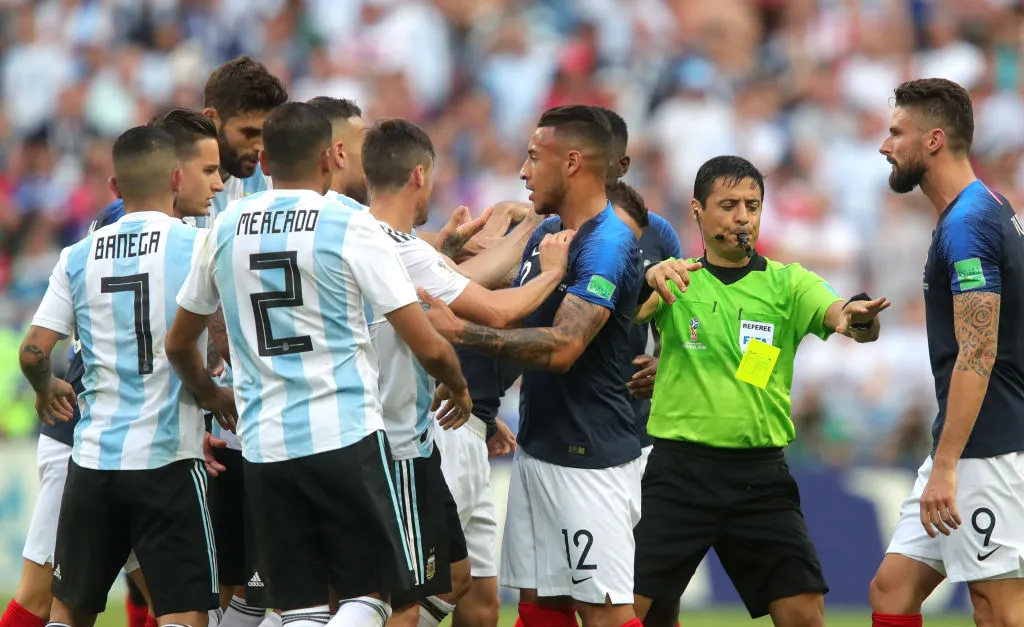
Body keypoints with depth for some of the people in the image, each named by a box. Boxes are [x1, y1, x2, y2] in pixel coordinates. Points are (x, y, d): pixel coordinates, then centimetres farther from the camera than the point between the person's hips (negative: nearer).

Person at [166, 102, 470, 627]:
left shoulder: (226, 229, 8)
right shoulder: (350, 226, -5)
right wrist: (460, 389, 15)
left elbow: (178, 344, 22)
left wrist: (211, 396, 41)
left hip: (263, 444, 4)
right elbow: (427, 347, -6)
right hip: (346, 436, -4)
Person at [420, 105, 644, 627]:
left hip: (590, 459, -9)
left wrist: (459, 330, -27)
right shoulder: (544, 235, 13)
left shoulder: (608, 245, -17)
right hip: (537, 447, 9)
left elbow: (560, 348, -26)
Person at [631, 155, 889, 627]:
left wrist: (857, 317, -38)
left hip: (760, 477, 1)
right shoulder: (674, 281, 5)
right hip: (679, 470, -1)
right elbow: (630, 313, -15)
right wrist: (650, 280, -38)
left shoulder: (788, 283, 6)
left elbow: (834, 312, -13)